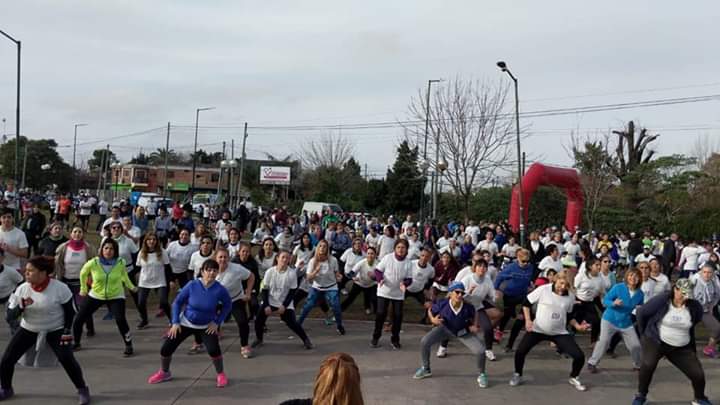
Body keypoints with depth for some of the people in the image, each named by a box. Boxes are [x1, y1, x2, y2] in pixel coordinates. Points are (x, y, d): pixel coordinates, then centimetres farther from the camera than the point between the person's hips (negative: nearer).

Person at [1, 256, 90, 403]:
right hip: (28, 330, 4)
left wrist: (66, 331, -15)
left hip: (55, 330, -4)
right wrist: (21, 306, -29)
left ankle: (82, 390, -1)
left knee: (67, 359, -20)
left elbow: (69, 311, -9)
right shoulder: (22, 289, -13)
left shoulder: (59, 288, -21)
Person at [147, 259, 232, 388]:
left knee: (213, 349, -26)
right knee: (166, 348, 1)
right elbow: (177, 302, -8)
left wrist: (217, 322, -9)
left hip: (207, 326, -1)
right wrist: (175, 322, -13)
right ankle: (164, 373, 32)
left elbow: (227, 306, -4)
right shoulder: (192, 285, -21)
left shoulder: (220, 289, -21)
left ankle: (221, 375, 1)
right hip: (186, 323, 2)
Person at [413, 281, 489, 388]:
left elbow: (472, 318, -5)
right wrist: (432, 319, -28)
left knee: (480, 351, -18)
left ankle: (482, 375, 14)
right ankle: (425, 369, 10)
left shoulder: (468, 307, -31)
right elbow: (430, 311, -10)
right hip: (445, 328, 1)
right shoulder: (442, 304, -32)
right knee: (424, 341, -16)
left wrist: (473, 327, -22)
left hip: (463, 332, -1)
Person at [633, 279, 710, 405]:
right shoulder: (661, 300, -19)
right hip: (655, 341, -3)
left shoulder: (695, 307, -10)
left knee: (698, 374, 1)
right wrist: (644, 332, 2)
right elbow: (641, 312, -7)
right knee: (648, 364, -27)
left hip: (682, 348, 3)